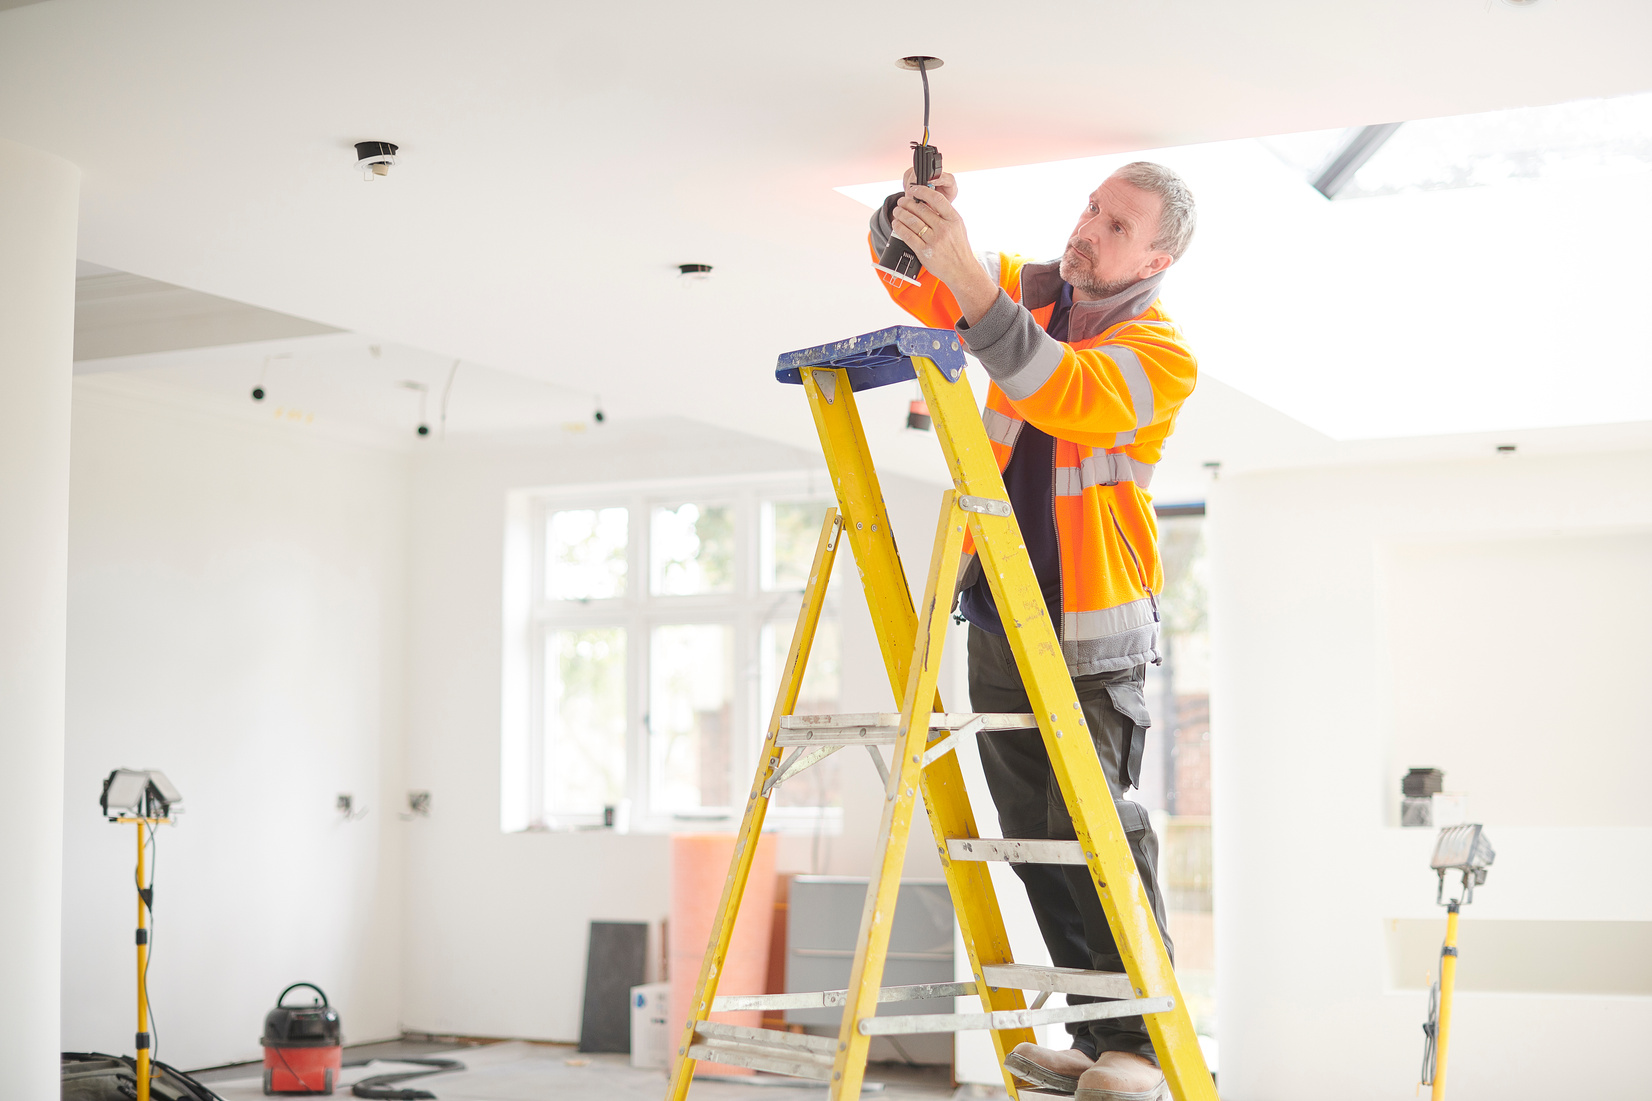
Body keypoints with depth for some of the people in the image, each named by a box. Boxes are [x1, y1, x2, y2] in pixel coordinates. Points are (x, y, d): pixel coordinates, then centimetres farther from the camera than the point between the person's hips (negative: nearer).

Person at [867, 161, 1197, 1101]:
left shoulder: (1163, 354, -11)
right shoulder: (1032, 290, 8)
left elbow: (1063, 392, -29)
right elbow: (912, 277, 8)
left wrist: (966, 272, -39)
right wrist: (910, 222, -17)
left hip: (1094, 632, -6)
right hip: (998, 612, 6)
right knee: (1033, 835, 6)